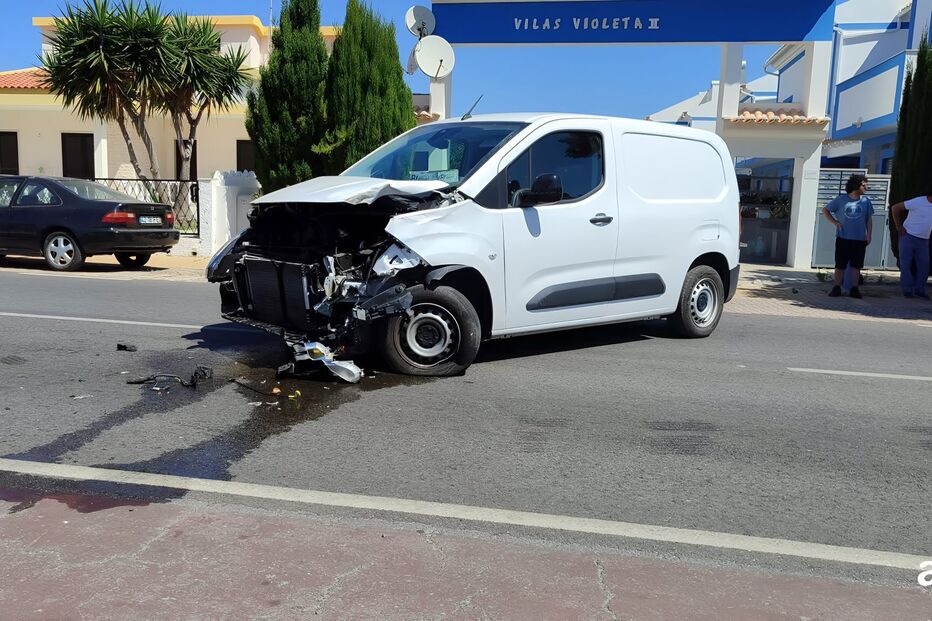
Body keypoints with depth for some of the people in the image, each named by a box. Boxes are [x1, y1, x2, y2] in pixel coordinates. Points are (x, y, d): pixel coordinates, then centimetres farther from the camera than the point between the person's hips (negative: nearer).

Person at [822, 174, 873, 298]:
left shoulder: (865, 201, 7)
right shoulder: (841, 199, 1)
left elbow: (869, 219, 11)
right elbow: (825, 210, 10)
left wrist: (869, 235, 3)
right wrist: (835, 222, -1)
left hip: (860, 239, 2)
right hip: (843, 238, -2)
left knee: (856, 265, 4)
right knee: (840, 265, 1)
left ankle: (854, 289, 10)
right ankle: (836, 288, 8)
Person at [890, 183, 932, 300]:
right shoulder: (918, 202, -16)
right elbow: (895, 208, -14)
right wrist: (899, 227, -12)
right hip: (908, 237, -5)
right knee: (906, 264, -1)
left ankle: (919, 289, 12)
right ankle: (907, 289, 7)